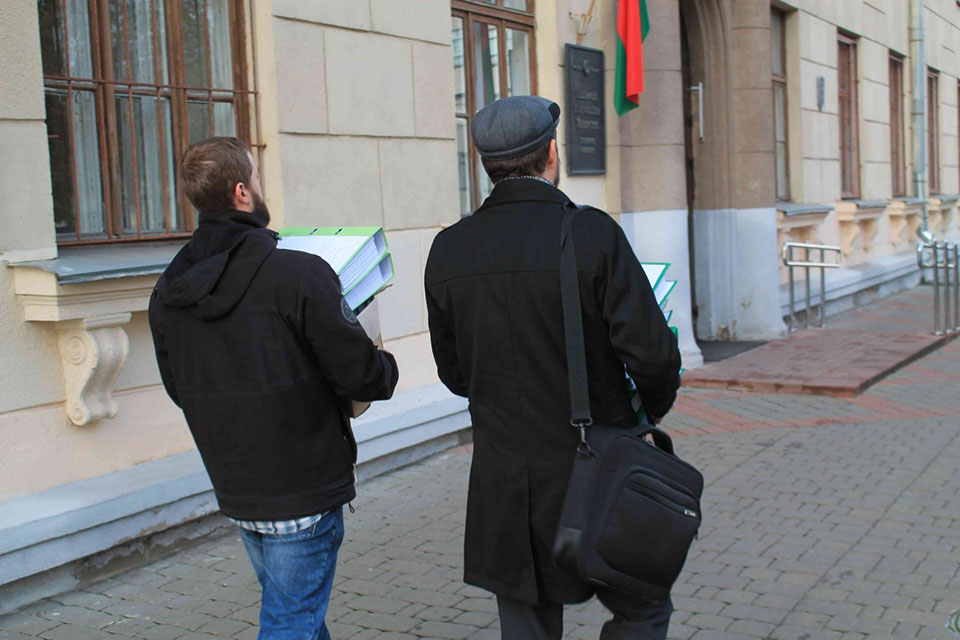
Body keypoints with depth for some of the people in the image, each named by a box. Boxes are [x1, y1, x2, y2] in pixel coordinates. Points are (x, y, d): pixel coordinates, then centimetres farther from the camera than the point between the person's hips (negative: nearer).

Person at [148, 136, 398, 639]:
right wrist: (385, 369, 4)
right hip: (303, 488, -7)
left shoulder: (167, 293, 0)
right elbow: (358, 370, -18)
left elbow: (179, 387, 11)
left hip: (234, 488, 7)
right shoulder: (299, 275, -21)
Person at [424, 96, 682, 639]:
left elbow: (455, 374, 8)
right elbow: (652, 351, -17)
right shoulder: (592, 233, -14)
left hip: (504, 490, 4)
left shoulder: (449, 250, 0)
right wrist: (656, 404, 4)